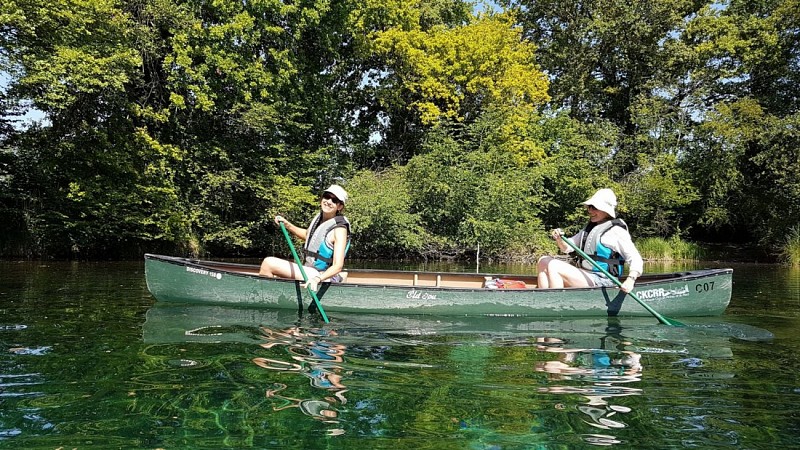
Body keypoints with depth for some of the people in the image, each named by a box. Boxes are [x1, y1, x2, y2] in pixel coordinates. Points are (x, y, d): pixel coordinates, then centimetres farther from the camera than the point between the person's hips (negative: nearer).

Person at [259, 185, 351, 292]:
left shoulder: (339, 229, -18)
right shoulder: (319, 217, 6)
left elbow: (338, 266, -24)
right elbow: (306, 234, 28)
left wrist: (318, 278, -40)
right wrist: (287, 224, 14)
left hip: (322, 276, -8)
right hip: (307, 270, 8)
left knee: (268, 263, -17)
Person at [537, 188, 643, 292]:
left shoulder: (616, 231, -8)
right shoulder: (589, 227, 17)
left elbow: (636, 259, -12)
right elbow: (567, 247, 18)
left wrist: (630, 280, -28)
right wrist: (559, 239, -4)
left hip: (600, 281, -9)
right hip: (584, 275, 9)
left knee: (554, 267, -24)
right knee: (544, 262, 2)